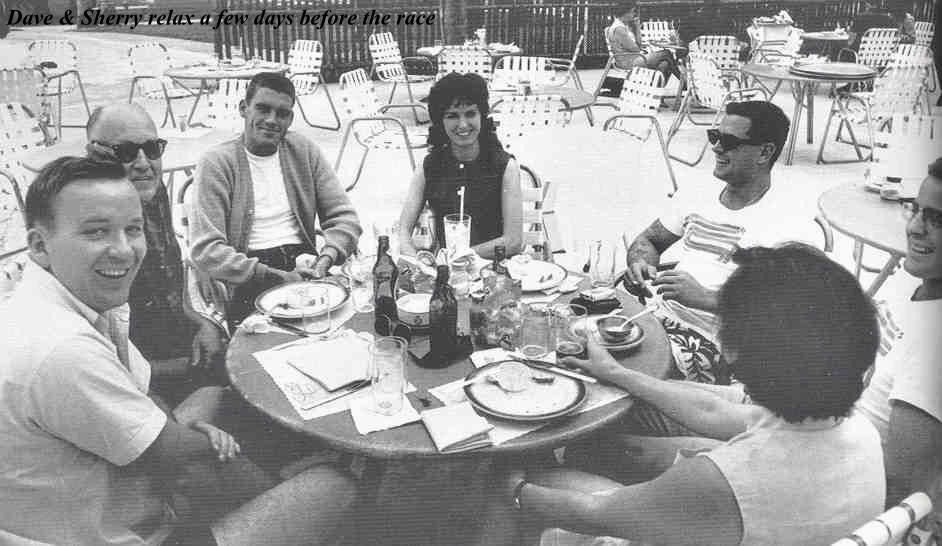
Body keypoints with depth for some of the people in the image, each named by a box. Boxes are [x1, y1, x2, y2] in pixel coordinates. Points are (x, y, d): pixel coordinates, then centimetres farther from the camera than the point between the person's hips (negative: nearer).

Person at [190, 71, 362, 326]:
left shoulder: (305, 151, 11)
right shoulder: (215, 163, -1)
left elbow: (344, 217, 8)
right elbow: (205, 250, -9)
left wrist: (324, 261, -13)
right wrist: (273, 276, -20)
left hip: (303, 267, 4)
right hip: (247, 284, -4)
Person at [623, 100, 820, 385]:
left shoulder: (793, 226, -7)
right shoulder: (696, 196, 14)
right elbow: (648, 240, 24)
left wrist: (705, 297, -25)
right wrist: (641, 265, -1)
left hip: (710, 341, -6)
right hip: (658, 312, 6)